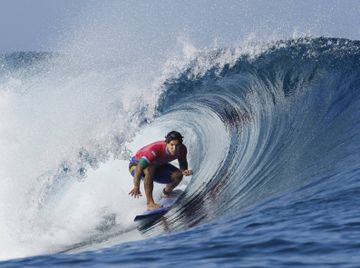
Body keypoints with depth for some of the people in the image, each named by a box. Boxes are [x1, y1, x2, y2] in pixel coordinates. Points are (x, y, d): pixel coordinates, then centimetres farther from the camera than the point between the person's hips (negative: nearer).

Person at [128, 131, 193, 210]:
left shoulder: (182, 150, -21)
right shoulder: (155, 150, -41)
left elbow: (183, 163, -1)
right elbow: (139, 167, -41)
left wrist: (184, 171, -24)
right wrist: (136, 187, -49)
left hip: (158, 165, 6)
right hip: (137, 164, -6)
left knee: (177, 175, -16)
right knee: (149, 169, -39)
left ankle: (166, 193, 17)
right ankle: (150, 203, -34)